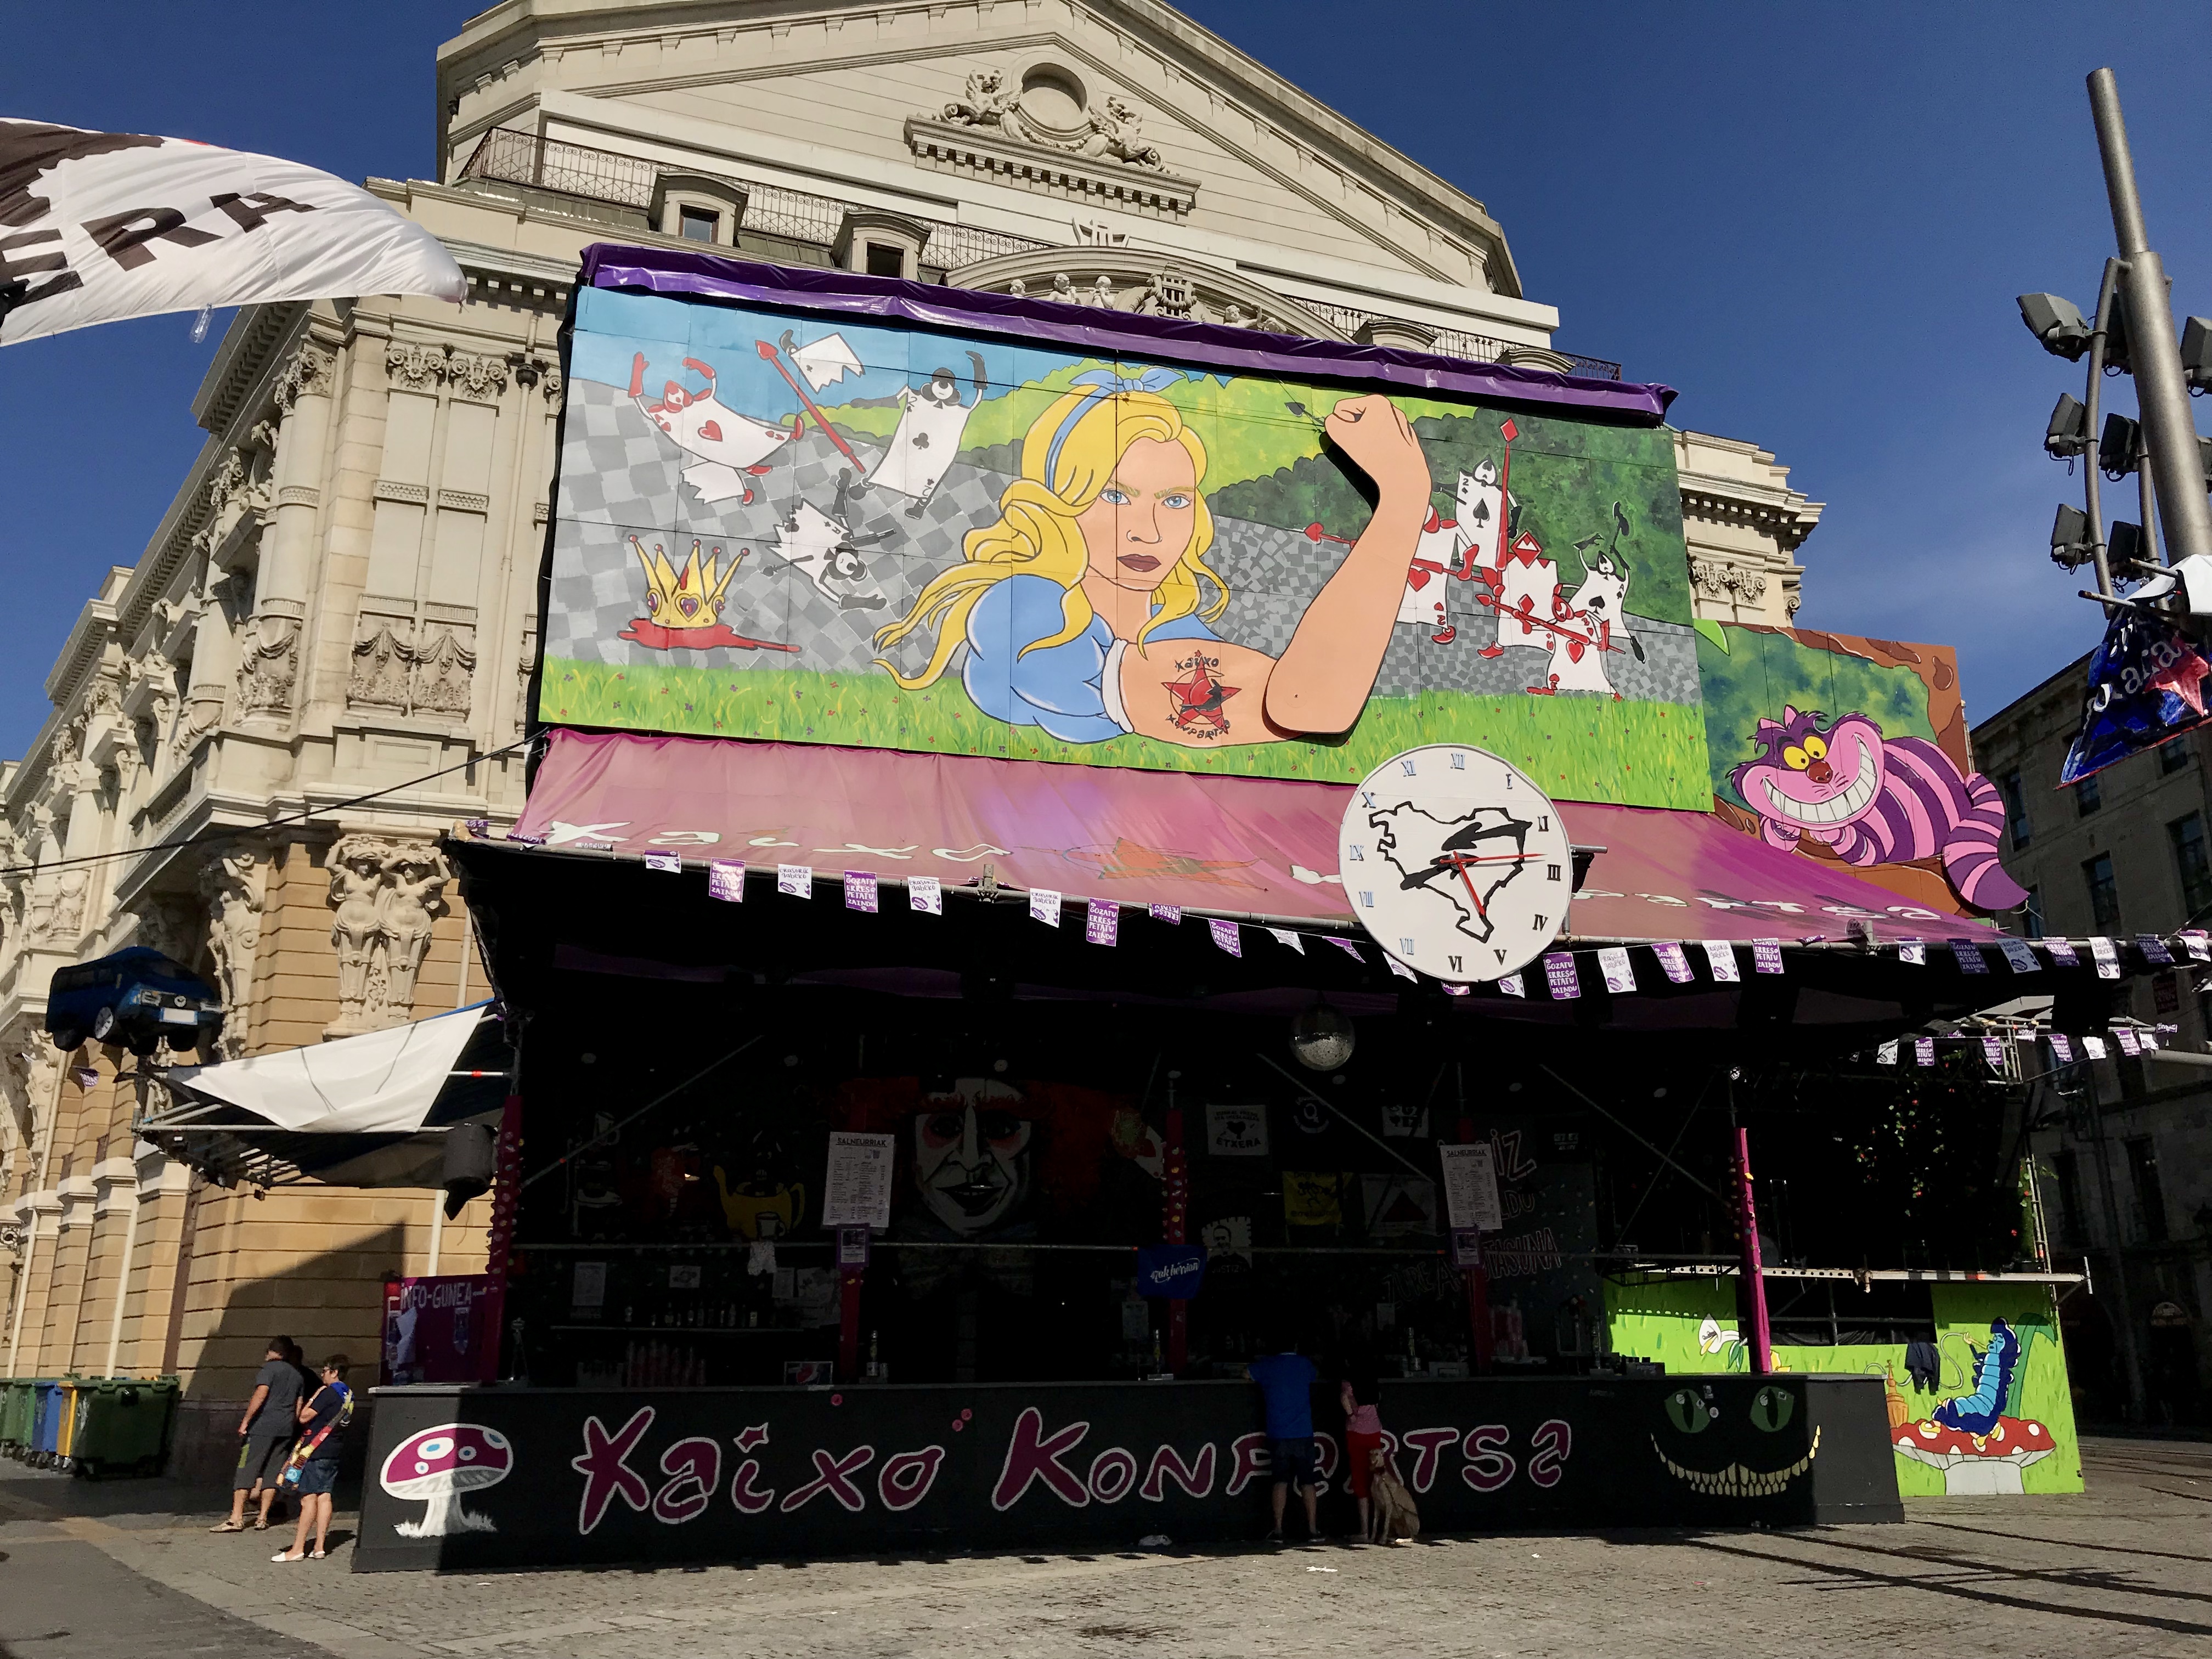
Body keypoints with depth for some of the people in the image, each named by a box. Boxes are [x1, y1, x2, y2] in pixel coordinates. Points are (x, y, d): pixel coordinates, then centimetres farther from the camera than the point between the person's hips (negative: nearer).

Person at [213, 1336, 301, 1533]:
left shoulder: (269, 1368, -3)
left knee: (245, 1470, -2)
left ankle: (236, 1519, -5)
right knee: (272, 1473, 9)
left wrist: (246, 1421, -15)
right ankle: (262, 1519, 10)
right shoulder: (297, 1374, 18)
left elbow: (260, 1395, -17)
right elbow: (299, 1405, 18)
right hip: (286, 1429, 6)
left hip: (263, 1426, -6)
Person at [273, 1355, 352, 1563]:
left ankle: (298, 1549, -6)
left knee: (309, 1498, -7)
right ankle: (319, 1547, 8)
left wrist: (312, 1400, -1)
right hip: (335, 1451, 8)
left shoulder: (328, 1393, -13)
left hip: (316, 1451, -8)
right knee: (324, 1496, 8)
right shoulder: (349, 1396, 13)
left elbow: (304, 1417, -16)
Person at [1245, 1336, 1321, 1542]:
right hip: (1304, 1434, 0)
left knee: (1281, 1481, 3)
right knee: (1308, 1481, 6)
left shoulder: (1268, 1364, 1)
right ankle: (1312, 1529, 8)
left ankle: (1277, 1529, -1)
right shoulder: (1305, 1364, 5)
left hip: (1278, 1435, 0)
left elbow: (1246, 1373, 18)